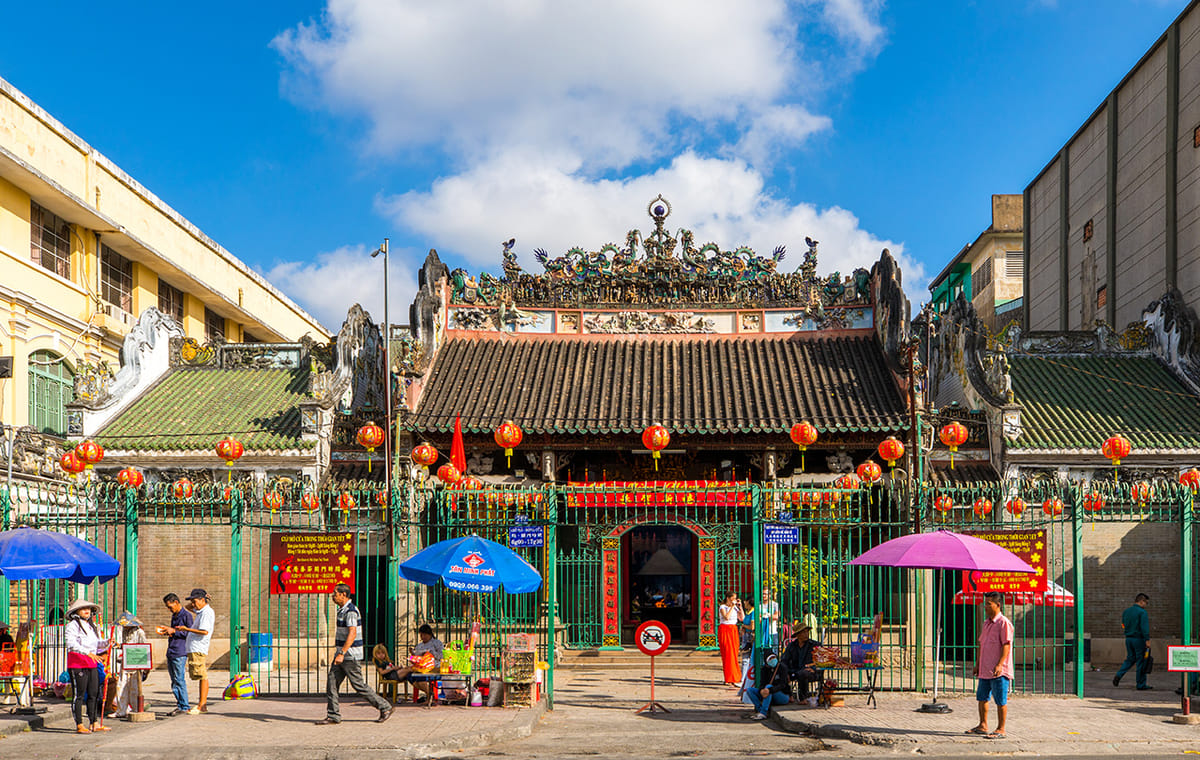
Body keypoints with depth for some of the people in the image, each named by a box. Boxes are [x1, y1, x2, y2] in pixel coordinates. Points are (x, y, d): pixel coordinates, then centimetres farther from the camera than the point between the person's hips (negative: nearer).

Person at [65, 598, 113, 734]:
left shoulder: (93, 625, 18)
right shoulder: (73, 625, -6)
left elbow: (98, 643, 23)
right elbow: (71, 643, -20)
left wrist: (107, 642, 0)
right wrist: (88, 653, -29)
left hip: (92, 664, 7)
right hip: (77, 664, -7)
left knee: (94, 694, 8)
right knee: (79, 695, -4)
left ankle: (93, 724, 14)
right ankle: (79, 725, 1)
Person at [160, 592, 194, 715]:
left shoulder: (186, 615, -7)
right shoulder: (174, 616, 20)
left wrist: (173, 631, -13)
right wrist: (167, 631, 10)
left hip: (180, 653, -9)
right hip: (170, 652, 9)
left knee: (180, 680, -8)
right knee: (174, 681, 9)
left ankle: (184, 707, -5)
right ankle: (179, 705, 15)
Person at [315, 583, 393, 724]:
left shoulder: (350, 611, -17)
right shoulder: (343, 610, 15)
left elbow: (352, 634, -26)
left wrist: (342, 653, -30)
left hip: (350, 656, -10)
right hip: (342, 655, 10)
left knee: (359, 685, -4)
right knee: (332, 683, 3)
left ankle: (385, 708, 7)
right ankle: (333, 716, 5)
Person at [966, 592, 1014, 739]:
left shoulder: (1003, 623, -12)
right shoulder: (986, 623, 15)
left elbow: (1006, 645, -17)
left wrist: (1000, 664, -23)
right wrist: (977, 663, 20)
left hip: (999, 671, -9)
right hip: (985, 670, 9)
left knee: (1000, 701, -1)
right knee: (982, 698, 15)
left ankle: (1001, 729, 5)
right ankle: (983, 726, 26)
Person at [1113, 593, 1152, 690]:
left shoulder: (1126, 612, 11)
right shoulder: (1142, 612, -12)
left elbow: (1123, 624, 18)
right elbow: (1144, 627, -19)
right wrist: (1147, 640, -20)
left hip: (1128, 639, 7)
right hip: (1139, 639, -7)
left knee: (1130, 659, 18)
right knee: (1141, 661, 2)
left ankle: (1118, 675, 0)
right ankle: (1141, 685, 7)